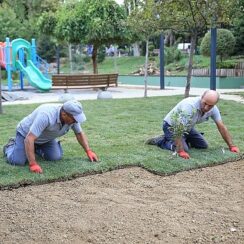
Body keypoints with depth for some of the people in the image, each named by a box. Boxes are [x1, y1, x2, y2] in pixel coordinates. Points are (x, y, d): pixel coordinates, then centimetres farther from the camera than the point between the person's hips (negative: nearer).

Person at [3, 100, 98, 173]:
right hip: (26, 133, -6)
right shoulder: (46, 116, -43)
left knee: (56, 157, -12)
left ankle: (37, 149, 18)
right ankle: (10, 146, 15)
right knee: (17, 161, -20)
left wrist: (89, 151, -11)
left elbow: (80, 133, -2)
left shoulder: (73, 116, -21)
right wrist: (33, 164, -45)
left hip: (46, 138, 6)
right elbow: (29, 139, -43)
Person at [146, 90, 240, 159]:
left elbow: (221, 127, -6)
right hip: (171, 126, -7)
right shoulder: (190, 106, -39)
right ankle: (162, 141, -2)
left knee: (203, 145, 4)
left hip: (187, 127, 7)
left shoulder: (213, 108, -16)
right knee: (184, 149, -26)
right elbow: (178, 129, -40)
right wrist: (181, 151, -44)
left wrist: (231, 146, -7)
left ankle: (183, 140, 22)